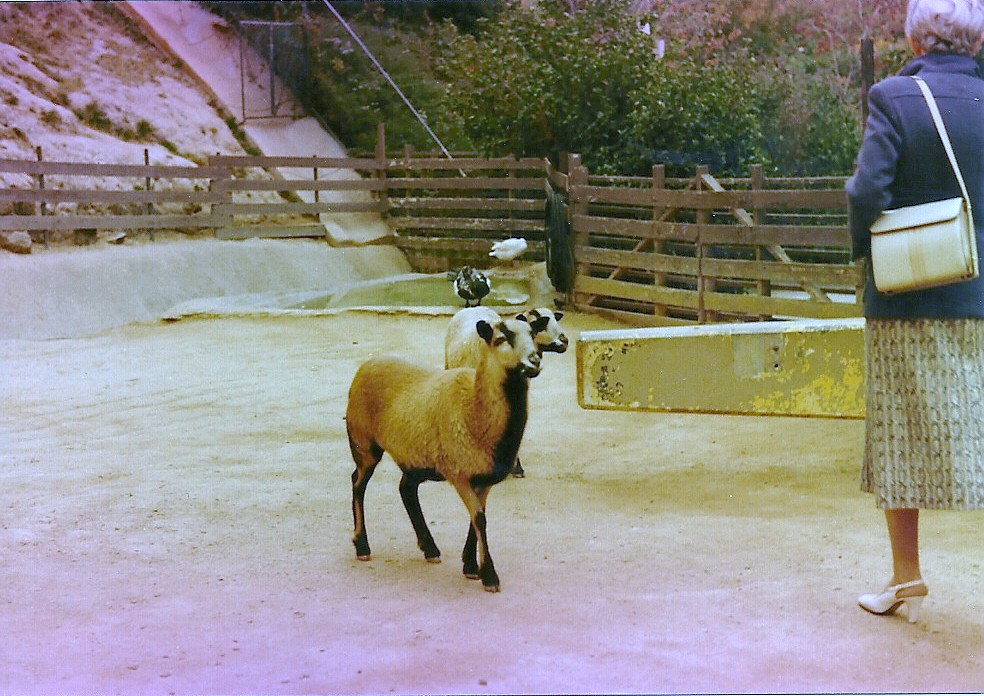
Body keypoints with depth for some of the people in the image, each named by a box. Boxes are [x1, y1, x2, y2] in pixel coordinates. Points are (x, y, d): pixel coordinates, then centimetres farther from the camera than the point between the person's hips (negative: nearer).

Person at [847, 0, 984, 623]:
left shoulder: (894, 98, -9)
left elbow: (868, 192, -16)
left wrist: (864, 249, 2)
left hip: (905, 302, -2)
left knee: (901, 433, 9)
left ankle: (907, 576, 17)